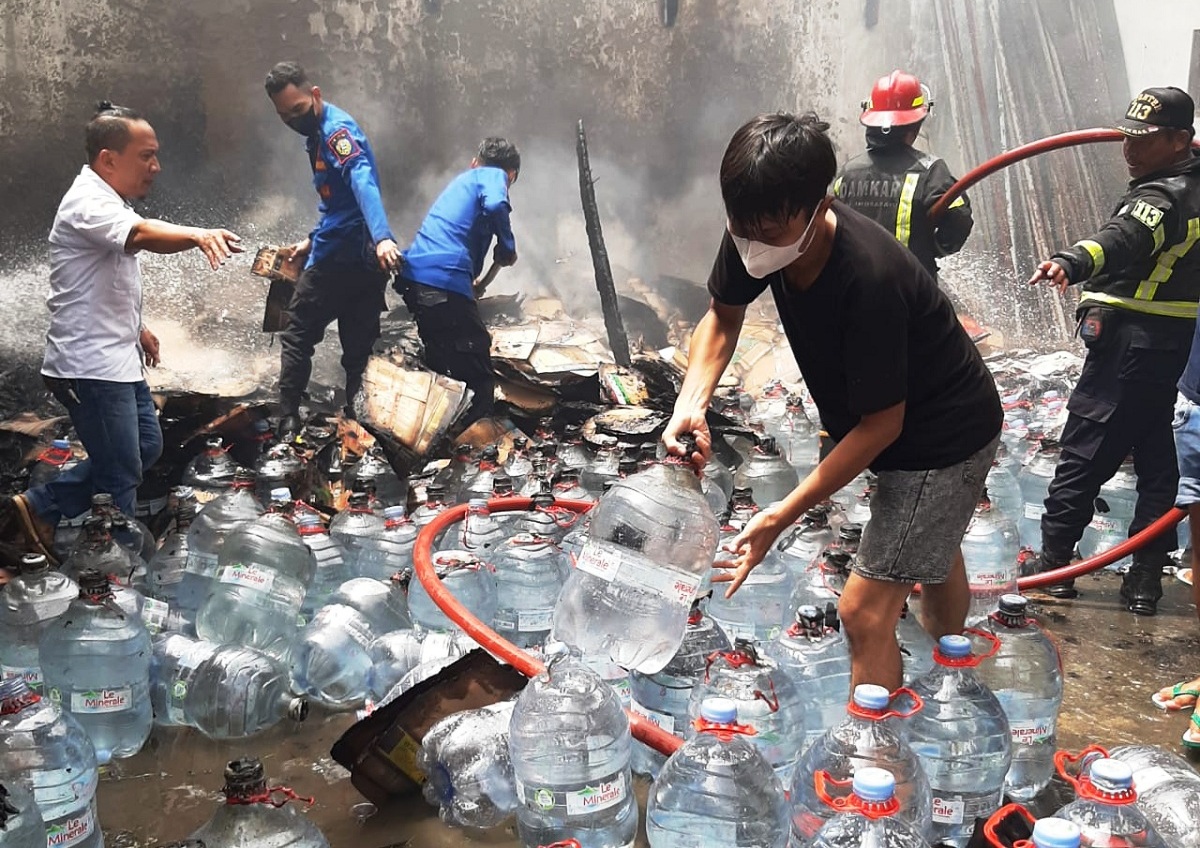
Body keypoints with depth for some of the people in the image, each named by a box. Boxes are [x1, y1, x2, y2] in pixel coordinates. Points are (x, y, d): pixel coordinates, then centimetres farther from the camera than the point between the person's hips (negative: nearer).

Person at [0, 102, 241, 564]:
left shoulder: (107, 200, 12)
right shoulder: (88, 203, -21)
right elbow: (142, 235, -43)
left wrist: (135, 326, 29)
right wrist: (198, 235, -61)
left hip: (115, 358, 10)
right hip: (90, 366, -10)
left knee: (146, 446, 17)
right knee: (121, 478, -2)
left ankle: (39, 507, 22)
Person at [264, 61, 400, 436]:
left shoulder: (337, 129, -14)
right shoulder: (316, 133, 17)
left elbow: (363, 183, -32)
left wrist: (382, 237, -46)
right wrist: (312, 241, 26)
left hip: (336, 260, -9)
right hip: (362, 260, 9)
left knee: (297, 337, 5)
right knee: (359, 347, 10)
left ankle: (288, 420, 10)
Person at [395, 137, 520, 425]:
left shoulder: (461, 180, 32)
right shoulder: (494, 176, 9)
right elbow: (494, 205, -15)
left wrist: (470, 281, 54)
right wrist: (507, 248, 0)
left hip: (413, 276, 9)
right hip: (445, 282, -9)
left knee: (441, 365, 24)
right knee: (478, 385, -5)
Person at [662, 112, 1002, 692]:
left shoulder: (868, 278, -40)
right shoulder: (761, 230, -20)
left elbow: (882, 422, -31)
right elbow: (723, 316, -2)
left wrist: (784, 515, -31)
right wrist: (690, 405, -20)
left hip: (946, 439, -8)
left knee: (865, 610, -12)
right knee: (933, 552, 32)